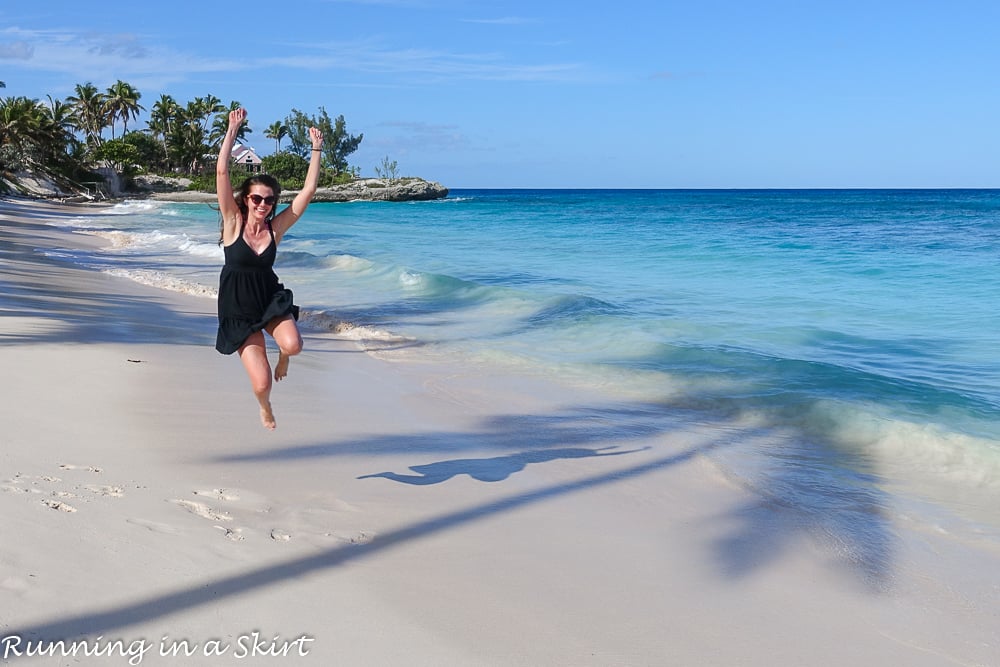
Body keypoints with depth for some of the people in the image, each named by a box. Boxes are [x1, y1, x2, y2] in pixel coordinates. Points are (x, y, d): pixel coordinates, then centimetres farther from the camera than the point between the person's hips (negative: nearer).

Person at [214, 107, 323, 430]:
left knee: (293, 346, -31)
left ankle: (281, 355, 11)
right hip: (239, 310, -2)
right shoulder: (233, 222, -9)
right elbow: (222, 172, -18)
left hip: (271, 299, 2)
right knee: (261, 384, -10)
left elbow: (308, 190, -6)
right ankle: (265, 409, 31)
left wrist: (316, 150, -7)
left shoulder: (276, 227, -4)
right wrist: (232, 130, -20)